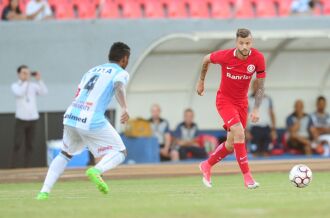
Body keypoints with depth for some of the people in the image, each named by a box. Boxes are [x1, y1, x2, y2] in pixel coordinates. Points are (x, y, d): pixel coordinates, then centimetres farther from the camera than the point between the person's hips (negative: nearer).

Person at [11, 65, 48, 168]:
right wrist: (26, 81, -16)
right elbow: (19, 93, -21)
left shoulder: (33, 85, 4)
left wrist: (39, 80, -16)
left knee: (29, 146, 3)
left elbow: (44, 92, -9)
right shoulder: (15, 86, -1)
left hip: (33, 119, 2)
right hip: (21, 119, -2)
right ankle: (12, 169, -8)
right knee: (17, 145, -10)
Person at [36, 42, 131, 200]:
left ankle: (44, 192, 11)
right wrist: (124, 108, -33)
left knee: (65, 154, 25)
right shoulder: (121, 73, 7)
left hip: (70, 116, 6)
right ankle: (96, 171, -22)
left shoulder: (92, 71, 25)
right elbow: (119, 87, -16)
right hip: (93, 121, -6)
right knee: (119, 153, 8)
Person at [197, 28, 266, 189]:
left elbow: (260, 86, -6)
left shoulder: (258, 58, -16)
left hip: (242, 102, 4)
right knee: (239, 133, -24)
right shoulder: (225, 56, -22)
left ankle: (207, 166, 35)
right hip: (225, 99, -4)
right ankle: (247, 176, -20)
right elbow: (206, 59, 1)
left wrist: (256, 109, -15)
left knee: (231, 145, 10)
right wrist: (201, 81, 11)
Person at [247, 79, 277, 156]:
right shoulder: (248, 100, 2)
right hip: (255, 129, -3)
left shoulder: (267, 99, 12)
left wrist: (273, 130, 7)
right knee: (255, 153, -7)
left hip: (266, 128, 3)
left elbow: (271, 114, 14)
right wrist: (246, 131, -8)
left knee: (266, 152, 3)